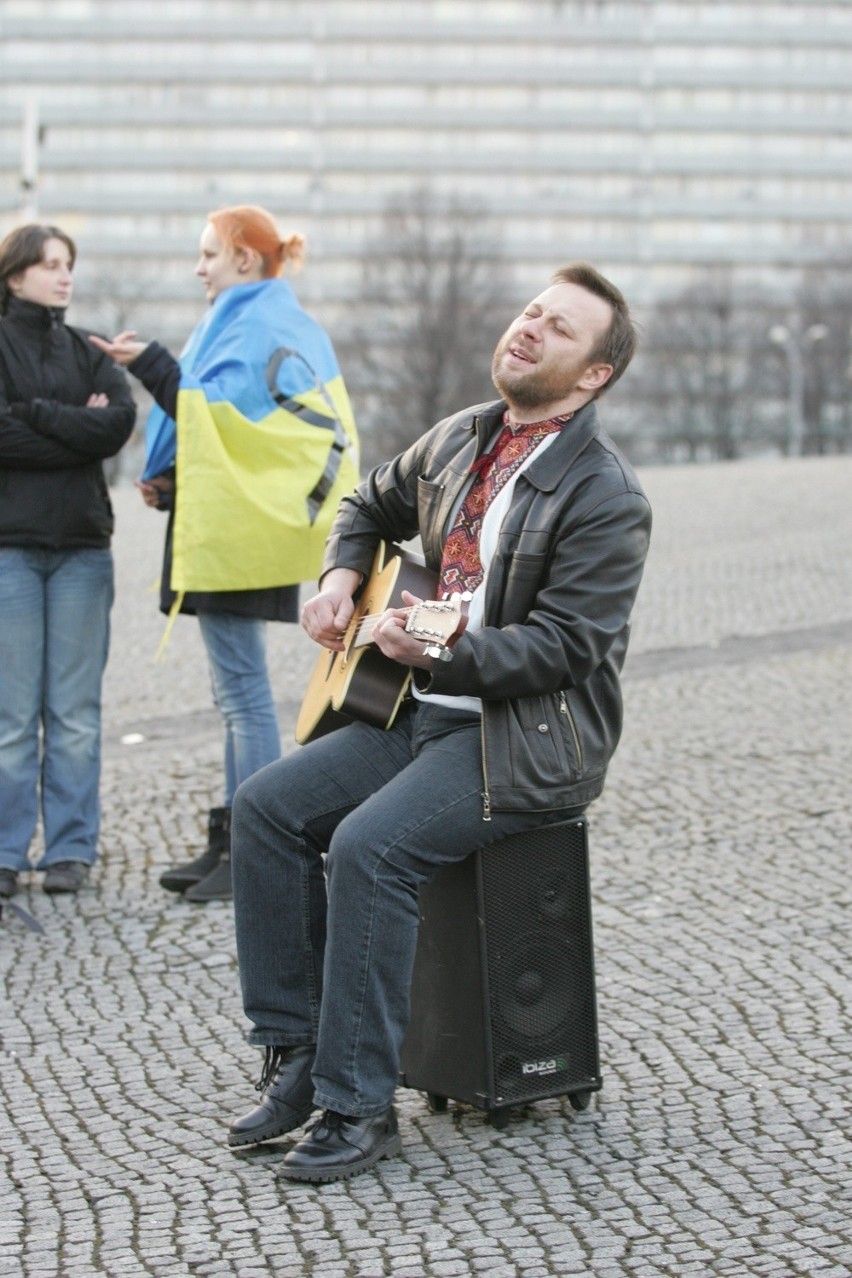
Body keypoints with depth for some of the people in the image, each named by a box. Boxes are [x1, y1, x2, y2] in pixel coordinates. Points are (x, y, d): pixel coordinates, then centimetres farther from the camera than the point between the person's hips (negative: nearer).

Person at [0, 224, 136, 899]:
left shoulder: (89, 351, 14)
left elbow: (120, 422, -4)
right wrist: (79, 427, -7)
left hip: (83, 546, 3)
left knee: (76, 710, 2)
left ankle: (72, 848, 8)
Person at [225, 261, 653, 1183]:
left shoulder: (605, 499, -14)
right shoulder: (460, 440, 10)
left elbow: (563, 645, -20)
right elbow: (371, 507, 28)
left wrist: (439, 654, -32)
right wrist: (340, 578, 8)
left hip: (529, 740, -8)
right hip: (426, 714, 8)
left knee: (369, 845, -28)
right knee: (268, 805, -8)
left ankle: (359, 1106, -18)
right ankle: (294, 1055, 0)